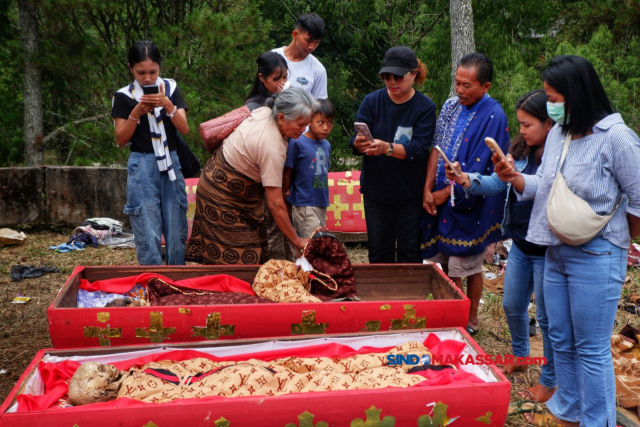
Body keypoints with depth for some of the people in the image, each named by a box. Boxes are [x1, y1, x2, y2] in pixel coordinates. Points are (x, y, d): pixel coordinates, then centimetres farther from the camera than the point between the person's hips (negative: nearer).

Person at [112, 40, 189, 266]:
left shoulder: (171, 88, 6)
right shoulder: (124, 96, 1)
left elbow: (184, 129, -1)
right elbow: (121, 140, -1)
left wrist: (168, 105, -17)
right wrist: (136, 114, -14)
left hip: (171, 164, 2)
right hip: (142, 167, -2)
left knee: (176, 234, 5)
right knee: (148, 237, -6)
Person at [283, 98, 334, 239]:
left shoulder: (326, 145, 10)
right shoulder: (297, 143, -11)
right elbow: (287, 173, -6)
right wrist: (287, 194, 0)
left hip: (322, 203, 7)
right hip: (304, 205, -7)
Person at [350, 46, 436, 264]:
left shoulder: (425, 107, -7)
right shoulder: (372, 101, -1)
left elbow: (419, 148, -19)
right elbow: (356, 140, -8)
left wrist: (387, 148, -37)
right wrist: (359, 144, -33)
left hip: (411, 194, -2)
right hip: (376, 191, 2)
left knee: (410, 253, 8)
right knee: (379, 253, 10)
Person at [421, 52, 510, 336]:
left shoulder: (493, 116, -15)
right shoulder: (451, 106, 5)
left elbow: (477, 170, -17)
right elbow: (437, 149, 4)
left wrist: (445, 193, -11)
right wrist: (428, 189, -5)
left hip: (470, 204, -5)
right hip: (440, 199, 6)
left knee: (468, 265, 7)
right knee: (445, 262, 13)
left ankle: (470, 321, 25)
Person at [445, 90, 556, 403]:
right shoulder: (521, 151, 5)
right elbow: (497, 184, 4)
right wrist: (466, 180, -10)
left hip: (547, 251, -8)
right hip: (520, 245, 8)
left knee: (547, 317, 7)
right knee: (512, 306, 21)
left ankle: (549, 382, 26)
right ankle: (520, 356, 46)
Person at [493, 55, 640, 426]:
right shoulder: (558, 134, 5)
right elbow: (542, 186, 10)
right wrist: (514, 178, -9)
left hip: (595, 258, -7)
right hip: (556, 253, 8)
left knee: (591, 349, 4)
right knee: (561, 340, 19)